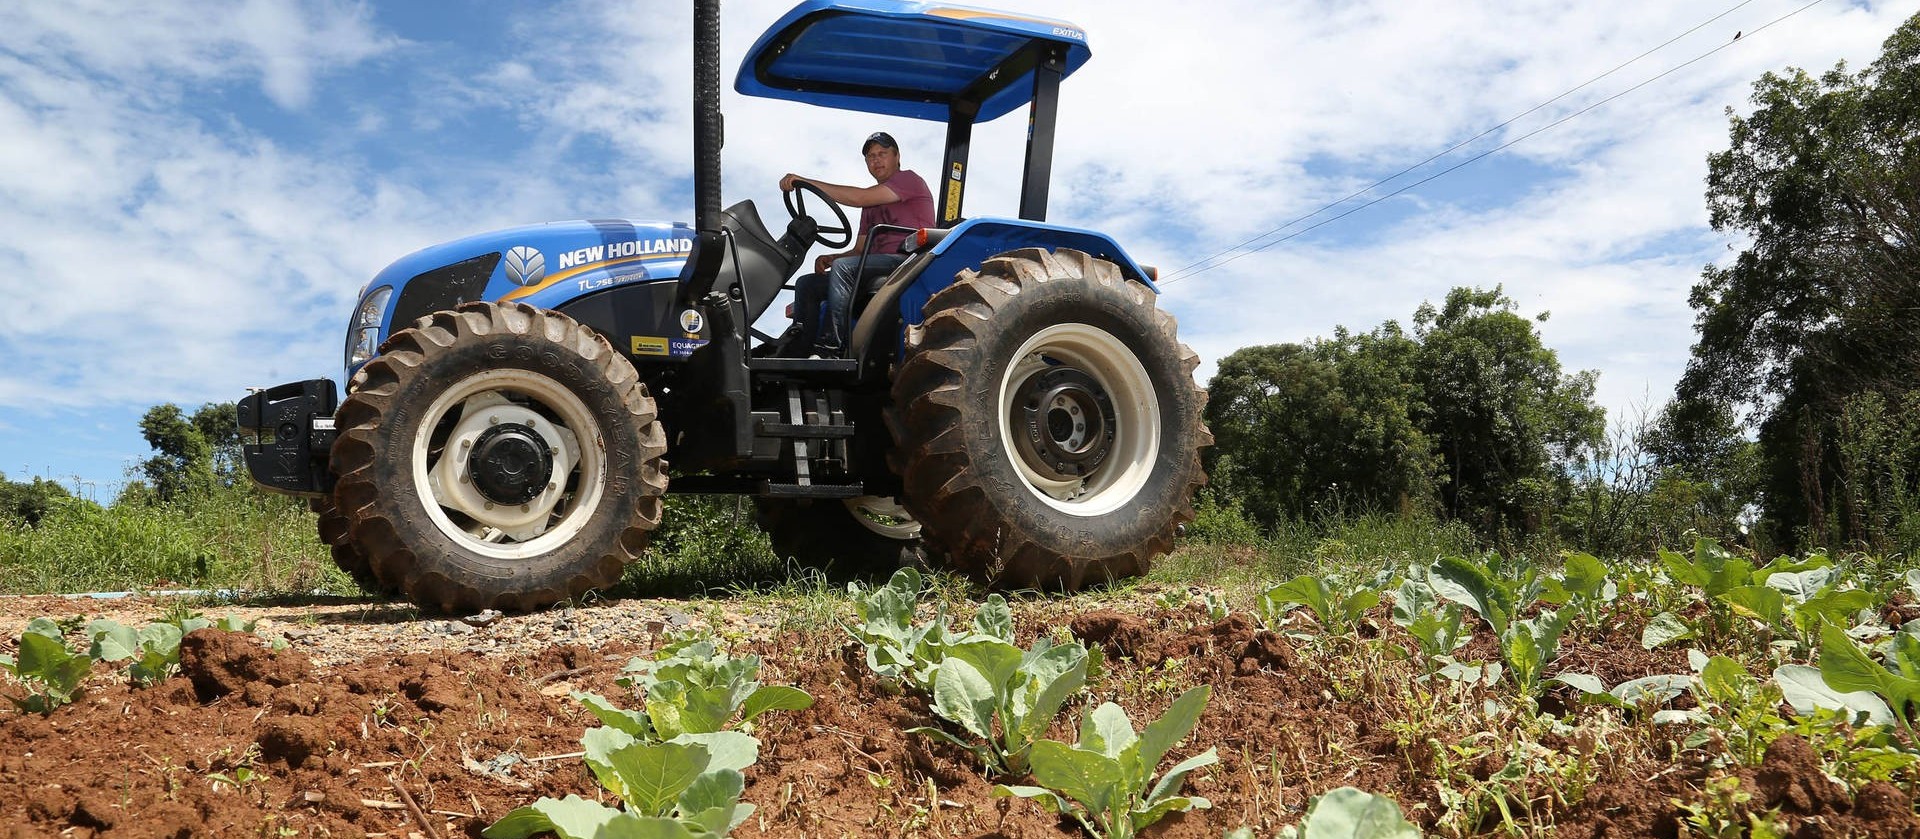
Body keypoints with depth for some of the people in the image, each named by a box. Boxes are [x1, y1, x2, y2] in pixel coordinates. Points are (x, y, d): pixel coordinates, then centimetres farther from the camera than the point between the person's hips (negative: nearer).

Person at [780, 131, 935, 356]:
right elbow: (860, 250, 22)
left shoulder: (909, 179, 2)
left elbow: (859, 198, -13)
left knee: (844, 267, -32)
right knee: (807, 284, -2)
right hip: (880, 265, 9)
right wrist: (830, 258, -1)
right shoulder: (873, 203, 29)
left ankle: (829, 349, -37)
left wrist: (805, 181, -15)